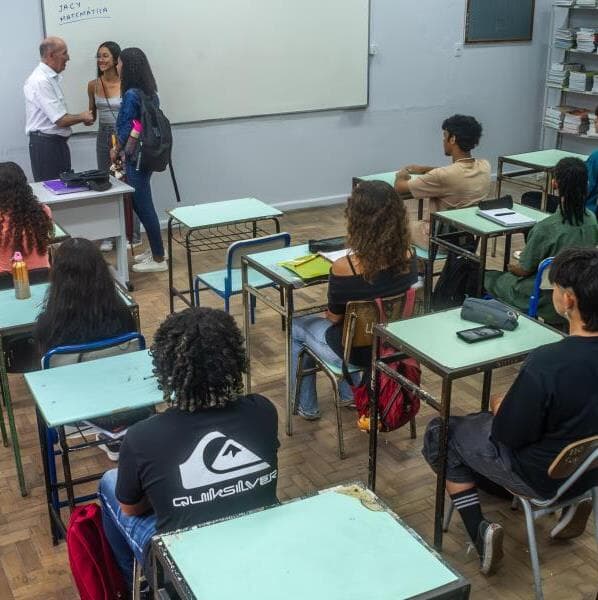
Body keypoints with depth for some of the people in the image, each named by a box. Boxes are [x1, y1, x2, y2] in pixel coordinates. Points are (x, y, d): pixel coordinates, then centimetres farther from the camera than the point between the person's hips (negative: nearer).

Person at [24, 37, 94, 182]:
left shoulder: (52, 78, 11)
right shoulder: (40, 81, -18)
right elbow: (61, 120, -21)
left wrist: (81, 118, 6)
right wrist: (82, 117, -4)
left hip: (58, 142, 9)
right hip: (45, 144, -9)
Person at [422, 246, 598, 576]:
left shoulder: (546, 364, -35)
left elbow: (509, 434, -21)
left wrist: (500, 407, 0)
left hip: (544, 476, -6)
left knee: (440, 433, 10)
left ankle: (480, 530, 5)